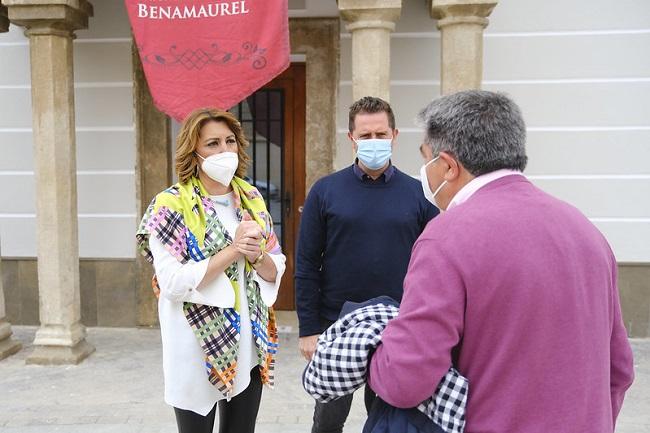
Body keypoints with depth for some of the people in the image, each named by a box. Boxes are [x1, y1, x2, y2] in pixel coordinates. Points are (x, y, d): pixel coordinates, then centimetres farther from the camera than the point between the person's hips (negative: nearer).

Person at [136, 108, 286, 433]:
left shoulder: (252, 200, 5)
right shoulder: (171, 206, -11)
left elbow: (276, 271, 7)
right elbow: (173, 282, -20)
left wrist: (258, 255, -14)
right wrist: (233, 250, -21)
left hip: (249, 345, 5)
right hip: (198, 347, -5)